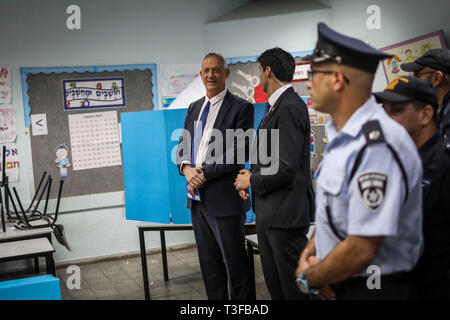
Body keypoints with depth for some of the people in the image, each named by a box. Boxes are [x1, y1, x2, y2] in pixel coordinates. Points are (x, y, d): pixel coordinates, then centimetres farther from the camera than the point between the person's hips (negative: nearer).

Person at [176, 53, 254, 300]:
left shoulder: (241, 108, -7)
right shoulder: (194, 108, 15)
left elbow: (238, 152, -14)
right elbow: (183, 145, 15)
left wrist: (204, 174, -16)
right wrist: (186, 168, -7)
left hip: (224, 198, -6)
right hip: (197, 197, 7)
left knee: (235, 265, 3)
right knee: (209, 265, 16)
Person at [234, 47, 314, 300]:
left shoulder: (290, 108, -17)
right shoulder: (276, 106, 14)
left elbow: (285, 168, -23)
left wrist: (252, 181, -8)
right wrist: (252, 174, 4)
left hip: (285, 213, -10)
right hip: (268, 213, 10)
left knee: (294, 288, 2)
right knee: (275, 286, 18)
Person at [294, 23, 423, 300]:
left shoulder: (378, 146, -27)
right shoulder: (342, 136, 5)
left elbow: (361, 249, -26)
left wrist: (308, 278, -12)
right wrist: (310, 251, -1)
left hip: (371, 288, -8)